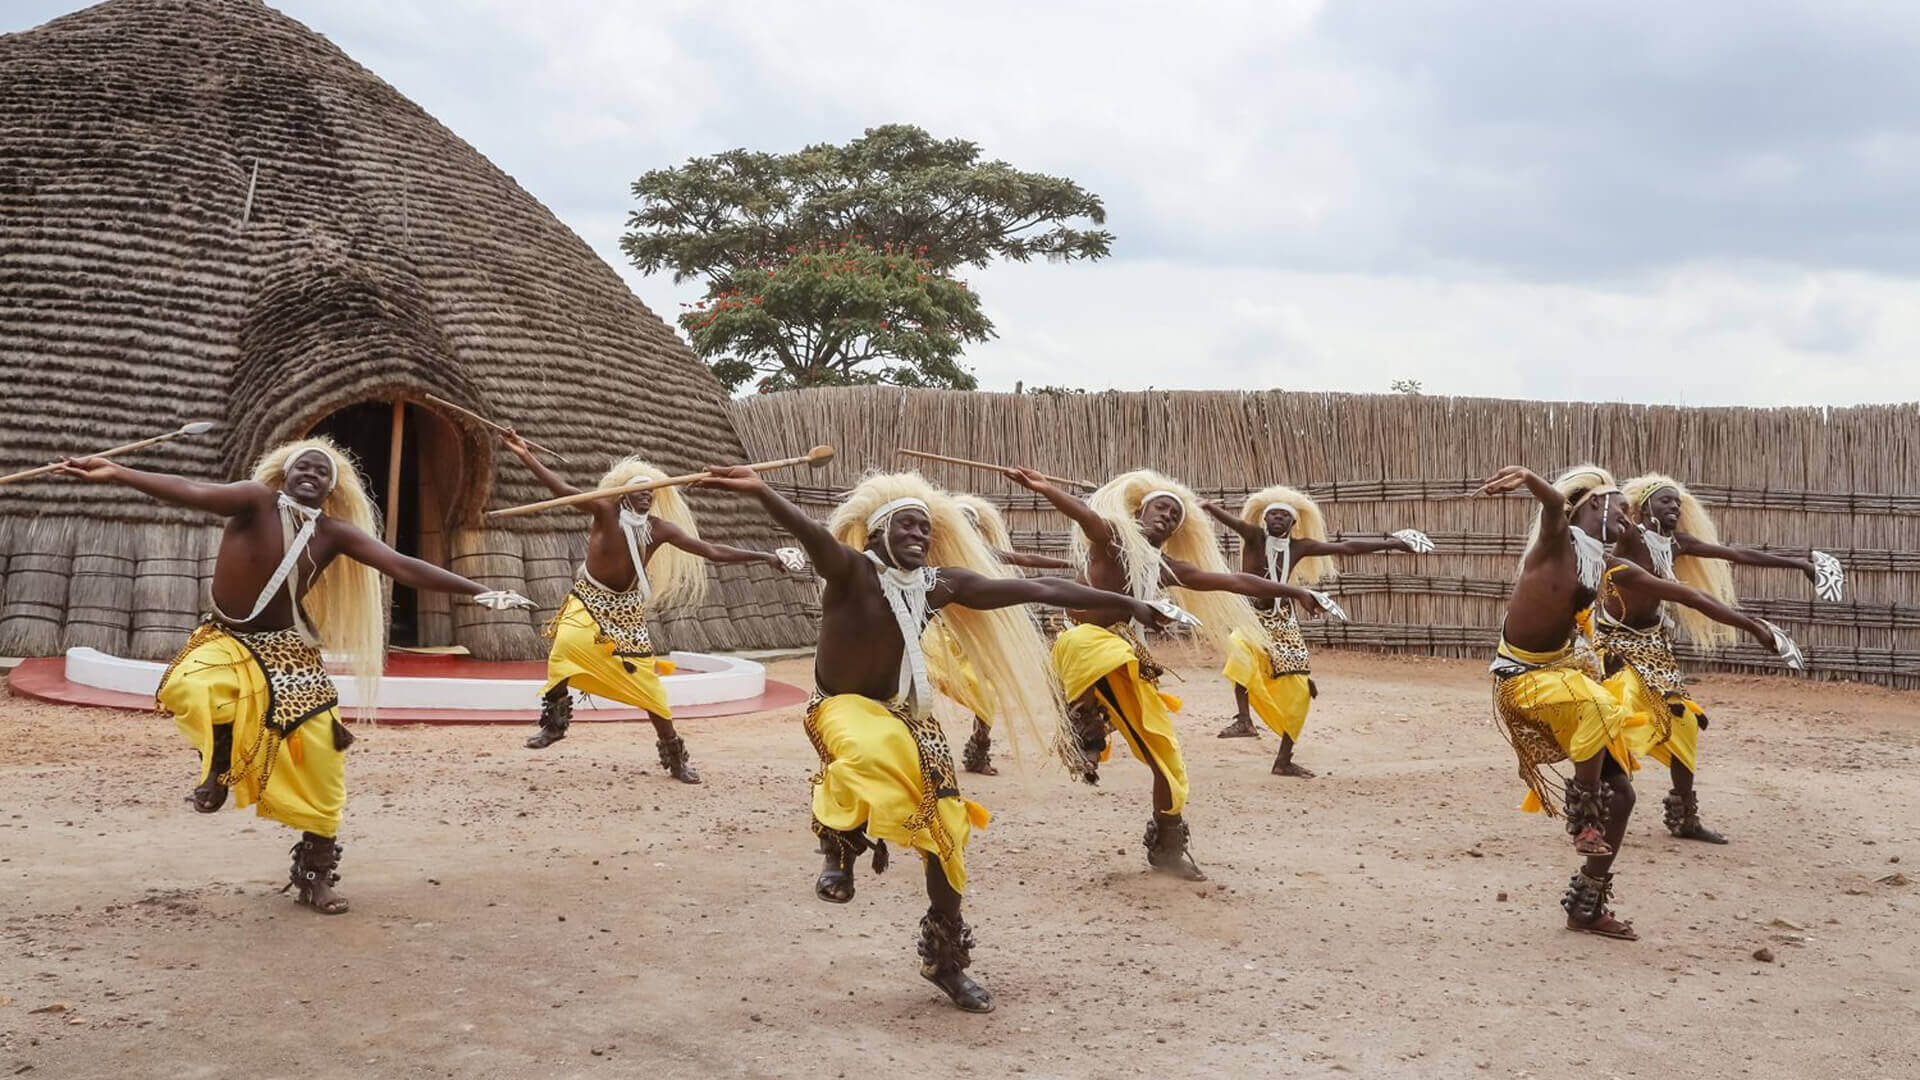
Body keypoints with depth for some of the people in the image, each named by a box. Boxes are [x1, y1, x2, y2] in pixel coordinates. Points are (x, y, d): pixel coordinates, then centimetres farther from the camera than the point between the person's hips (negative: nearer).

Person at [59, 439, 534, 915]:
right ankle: (219, 764, -3)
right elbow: (191, 492, -31)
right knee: (189, 688, -37)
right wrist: (117, 474, -46)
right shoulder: (257, 502, -15)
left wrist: (479, 591, -17)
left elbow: (404, 567, -10)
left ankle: (314, 876, 18)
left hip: (289, 653, 3)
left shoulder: (334, 533, -6)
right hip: (228, 642, -3)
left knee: (320, 768, -1)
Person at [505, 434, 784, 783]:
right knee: (567, 643, -33)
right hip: (589, 601, -3)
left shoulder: (660, 529, -6)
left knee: (647, 683, 0)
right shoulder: (606, 512, -15)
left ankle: (673, 754, 17)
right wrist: (526, 457, -33)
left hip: (626, 609, 3)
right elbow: (562, 488, -24)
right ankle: (554, 722, -14)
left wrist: (762, 556, -5)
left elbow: (712, 551, -3)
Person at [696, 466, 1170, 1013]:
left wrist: (1123, 603, 5)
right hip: (842, 707, -6)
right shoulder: (853, 570, -17)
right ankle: (839, 846, -10)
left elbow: (1034, 588, 1)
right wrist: (762, 493, -61)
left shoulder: (940, 583, -2)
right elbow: (814, 535, -40)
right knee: (874, 754, -41)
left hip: (906, 712, 6)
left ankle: (946, 958, 22)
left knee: (946, 830, 2)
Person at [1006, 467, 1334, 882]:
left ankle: (1166, 848, 24)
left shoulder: (1167, 568, 20)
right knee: (1104, 651, -45)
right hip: (1087, 643, -6)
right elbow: (1086, 515, -20)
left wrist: (1294, 593, 23)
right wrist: (1045, 489, -41)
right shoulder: (1113, 538, 2)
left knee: (1168, 758, 7)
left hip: (1129, 660, 6)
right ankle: (1089, 733, -22)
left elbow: (1235, 582, 22)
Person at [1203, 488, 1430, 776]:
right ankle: (1243, 719, -47)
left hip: (1282, 620, 5)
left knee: (1298, 690, 3)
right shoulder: (1255, 538, -9)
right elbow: (1231, 522, -30)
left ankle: (1284, 760, 15)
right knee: (1243, 648, -40)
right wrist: (1208, 507, -51)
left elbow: (1346, 547, 6)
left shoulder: (1299, 547, 2)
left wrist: (1391, 543, 8)